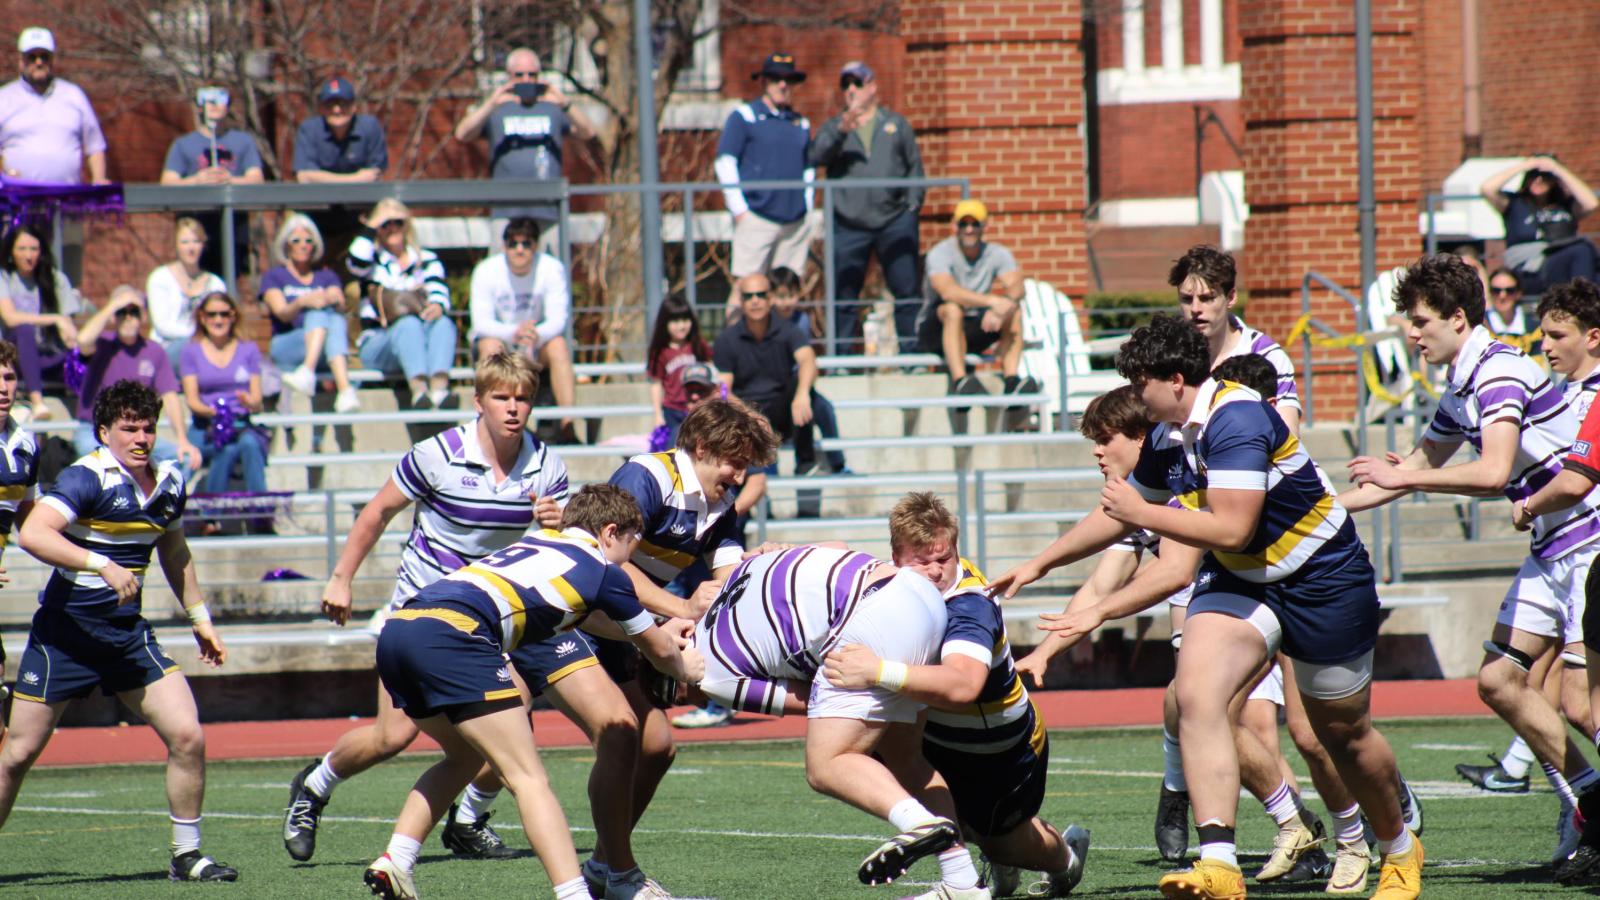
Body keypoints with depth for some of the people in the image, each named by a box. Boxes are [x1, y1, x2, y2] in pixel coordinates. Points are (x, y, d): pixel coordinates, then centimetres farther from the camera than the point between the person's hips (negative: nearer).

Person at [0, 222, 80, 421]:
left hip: (50, 359, 3)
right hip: (18, 357, -3)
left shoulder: (55, 278, 9)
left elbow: (70, 322, 2)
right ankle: (37, 402, -48)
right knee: (24, 330, -36)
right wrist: (55, 319, -19)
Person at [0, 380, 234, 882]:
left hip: (128, 633, 5)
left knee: (187, 736, -8)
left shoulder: (169, 483, 6)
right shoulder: (87, 478, -16)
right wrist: (102, 565, -39)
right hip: (66, 631, -5)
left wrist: (200, 619, 27)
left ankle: (187, 856, 6)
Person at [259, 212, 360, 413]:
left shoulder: (326, 276, 22)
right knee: (319, 311, -31)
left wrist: (334, 300, -25)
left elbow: (341, 306, 1)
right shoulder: (274, 277, 14)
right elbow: (282, 313, -6)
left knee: (337, 320, -33)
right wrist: (302, 302, -29)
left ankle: (345, 390, -58)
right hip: (286, 348, -2)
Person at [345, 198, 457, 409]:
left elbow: (439, 291, -1)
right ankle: (419, 389, -62)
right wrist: (371, 227, 1)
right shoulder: (373, 261, 17)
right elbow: (356, 263, -10)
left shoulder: (427, 260, 19)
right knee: (409, 323, -36)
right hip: (378, 343, -2)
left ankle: (439, 386, -58)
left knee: (443, 322, -31)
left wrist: (438, 306, -26)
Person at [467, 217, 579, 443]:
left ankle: (568, 429, -37)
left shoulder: (552, 269, -12)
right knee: (491, 345, -34)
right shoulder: (486, 271, -15)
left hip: (538, 342, 1)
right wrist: (514, 333, -44)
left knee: (558, 345, -31)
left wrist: (536, 335, -44)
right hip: (499, 335, -1)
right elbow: (482, 323, -22)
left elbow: (558, 321, -20)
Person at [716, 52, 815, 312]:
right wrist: (739, 210, -8)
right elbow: (725, 163, -2)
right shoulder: (744, 117, 1)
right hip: (756, 220, -5)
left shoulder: (801, 123, 16)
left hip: (795, 223, 5)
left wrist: (806, 208, 15)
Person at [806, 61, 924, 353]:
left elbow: (914, 167, 15)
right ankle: (841, 357, 2)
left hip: (895, 222, 0)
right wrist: (841, 131, -21)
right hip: (849, 226, 0)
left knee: (906, 291, -2)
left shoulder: (896, 124, 16)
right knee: (844, 296, -2)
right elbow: (815, 156, -6)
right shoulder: (832, 128, 13)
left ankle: (910, 351, 4)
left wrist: (913, 202, 3)